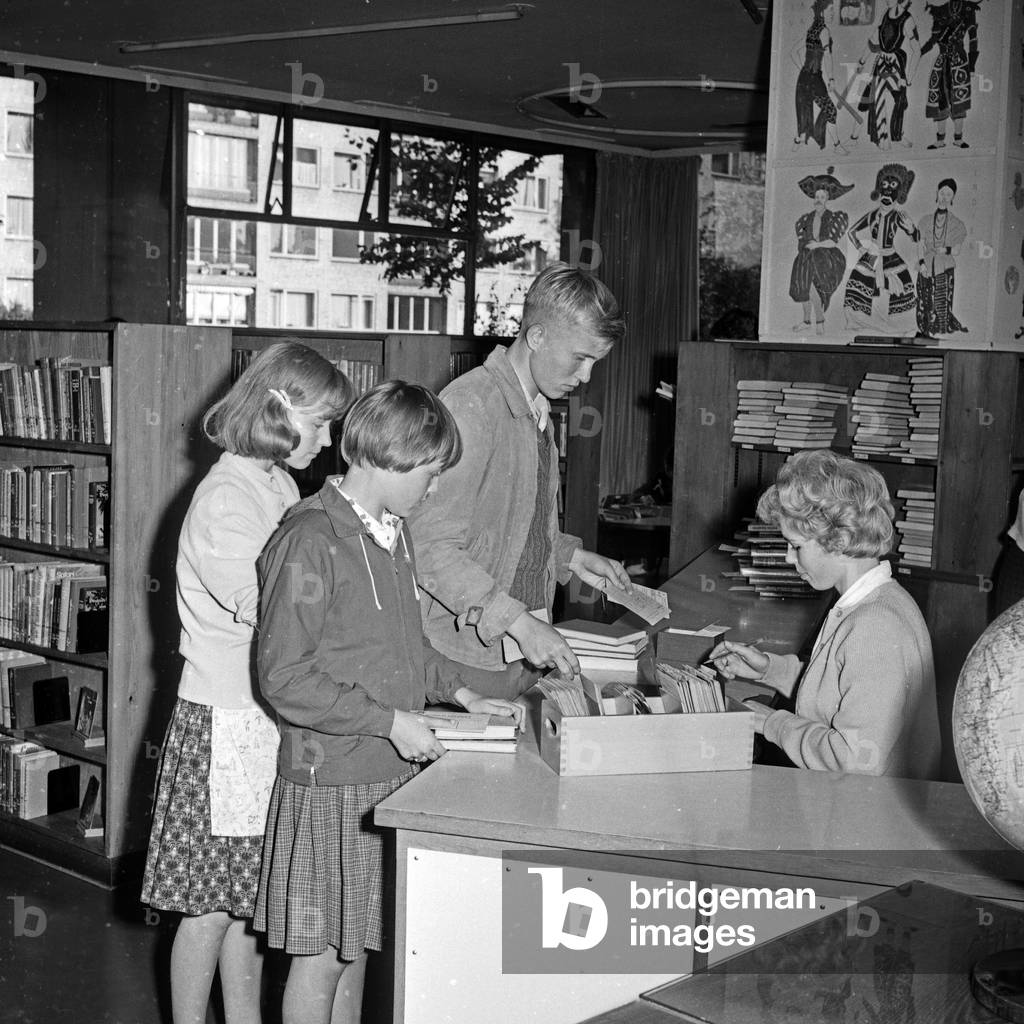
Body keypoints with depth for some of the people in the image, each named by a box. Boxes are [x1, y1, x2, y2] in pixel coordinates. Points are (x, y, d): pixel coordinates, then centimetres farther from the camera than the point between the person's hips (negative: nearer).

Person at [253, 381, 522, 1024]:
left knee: (358, 945, 18)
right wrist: (390, 720, -20)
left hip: (390, 777, 8)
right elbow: (284, 676, -21)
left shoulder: (394, 532, 9)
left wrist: (461, 693, 9)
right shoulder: (311, 540, -19)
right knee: (320, 954, 4)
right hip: (330, 782, -8)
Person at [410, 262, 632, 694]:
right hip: (470, 651, -8)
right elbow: (431, 548, -23)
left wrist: (570, 556, 11)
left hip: (524, 644, 8)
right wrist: (518, 621, -25)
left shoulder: (538, 408, 11)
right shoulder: (471, 406, -19)